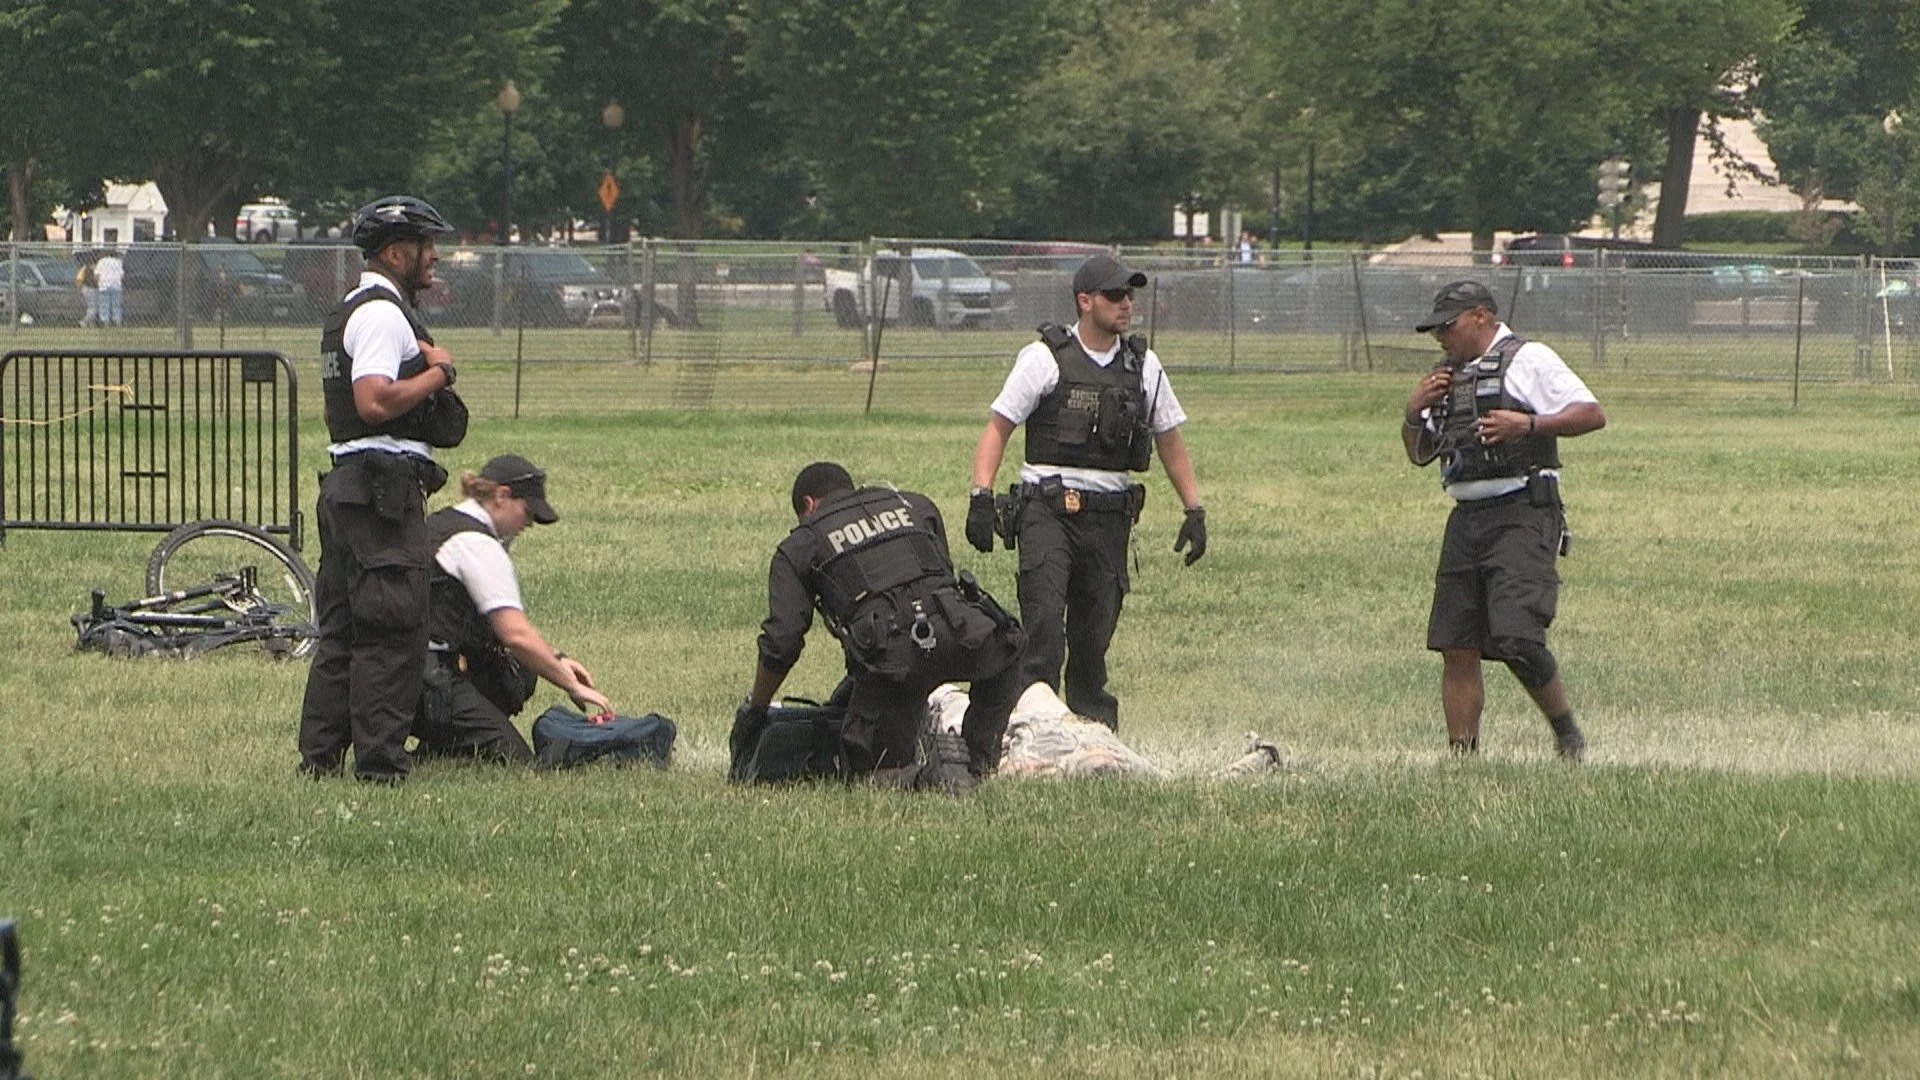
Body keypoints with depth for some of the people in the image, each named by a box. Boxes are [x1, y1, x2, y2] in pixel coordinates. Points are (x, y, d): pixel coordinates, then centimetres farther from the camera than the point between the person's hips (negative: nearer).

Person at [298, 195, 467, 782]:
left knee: (342, 629, 12)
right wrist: (439, 372, -13)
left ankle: (319, 755, 14)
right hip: (385, 486, -11)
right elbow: (374, 402, -25)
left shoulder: (348, 313, 21)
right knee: (393, 630, -9)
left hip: (347, 485, 11)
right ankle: (380, 761, -10)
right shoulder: (384, 314, -13)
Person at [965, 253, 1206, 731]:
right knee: (1044, 617, -18)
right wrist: (981, 497, -12)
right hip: (1046, 507, -4)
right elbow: (997, 428, 0)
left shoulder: (1142, 365, 12)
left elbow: (1169, 441, 21)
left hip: (1110, 514, 4)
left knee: (1094, 632, 5)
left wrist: (1195, 510, 15)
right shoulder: (1044, 359, 0)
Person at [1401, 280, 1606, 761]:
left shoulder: (1528, 361, -1)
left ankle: (1568, 735, 0)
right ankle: (1462, 756, 8)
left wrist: (1528, 425, -20)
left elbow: (1592, 414, -9)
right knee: (1456, 648, 3)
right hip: (1466, 519, 8)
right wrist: (1415, 413, 8)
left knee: (1516, 639, -18)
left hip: (1521, 517, -8)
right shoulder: (1451, 377, 21)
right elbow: (1420, 453, 27)